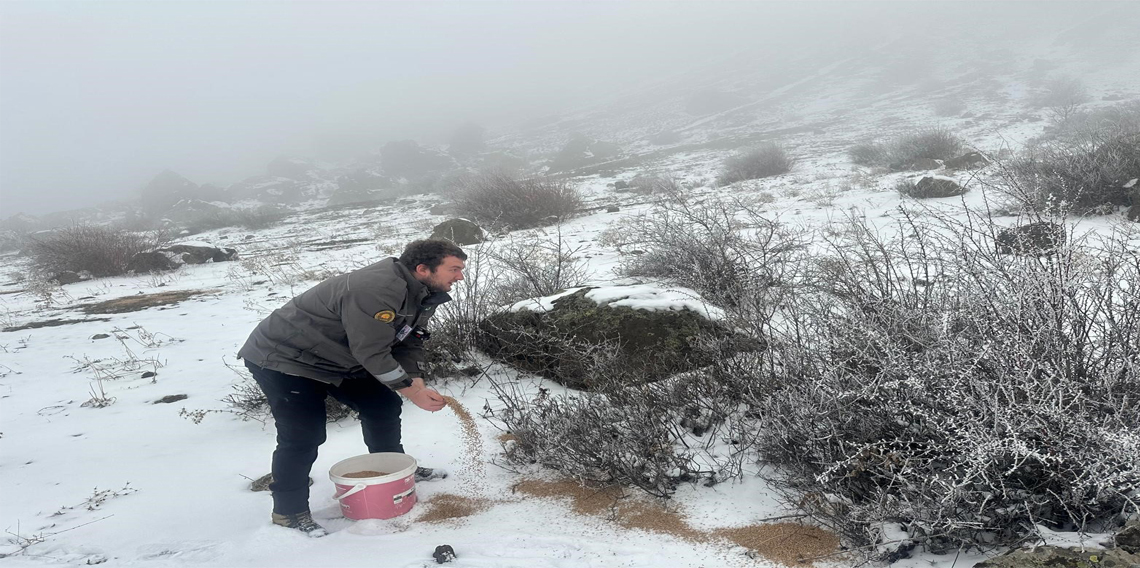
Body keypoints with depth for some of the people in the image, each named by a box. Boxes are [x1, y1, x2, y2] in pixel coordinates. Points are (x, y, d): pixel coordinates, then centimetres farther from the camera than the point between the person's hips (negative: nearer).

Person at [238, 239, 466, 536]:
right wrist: (412, 392, -24)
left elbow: (409, 344, 3)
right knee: (303, 436, -11)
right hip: (284, 357, -10)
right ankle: (289, 511, 7)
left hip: (338, 358, 10)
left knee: (383, 404, 10)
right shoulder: (377, 289, -35)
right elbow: (372, 353, -33)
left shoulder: (422, 294, -2)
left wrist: (418, 386, -12)